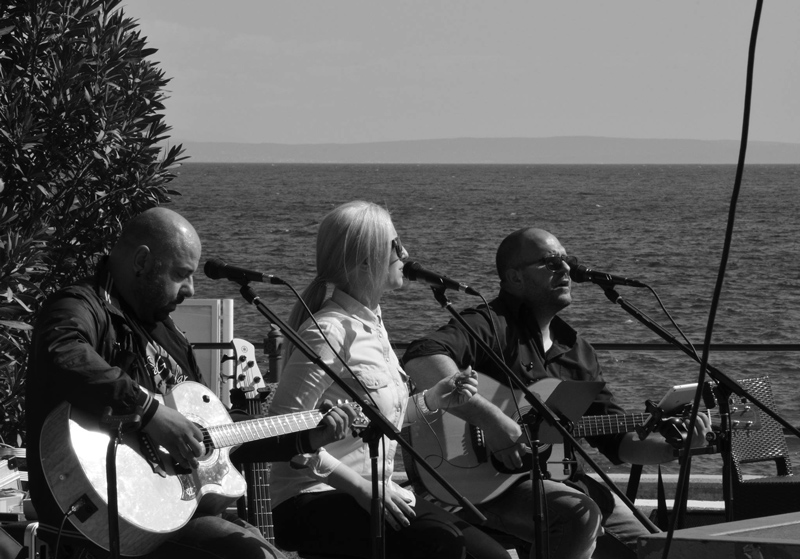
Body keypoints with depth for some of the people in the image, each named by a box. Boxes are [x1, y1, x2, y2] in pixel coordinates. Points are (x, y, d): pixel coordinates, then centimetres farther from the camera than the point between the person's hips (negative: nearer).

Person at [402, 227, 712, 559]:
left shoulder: (575, 350, 15)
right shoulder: (491, 326, -10)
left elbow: (617, 440, 15)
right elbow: (421, 359, -30)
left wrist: (675, 446, -3)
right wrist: (491, 419, -35)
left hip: (565, 480, 8)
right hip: (490, 481, -8)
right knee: (579, 514, -33)